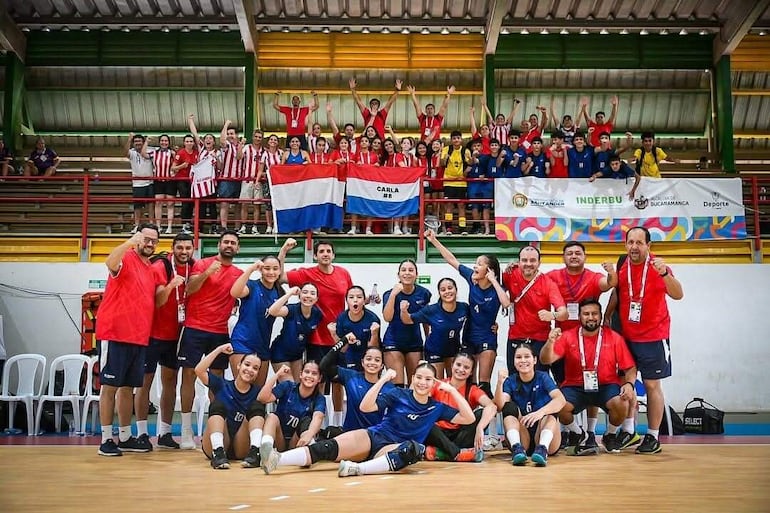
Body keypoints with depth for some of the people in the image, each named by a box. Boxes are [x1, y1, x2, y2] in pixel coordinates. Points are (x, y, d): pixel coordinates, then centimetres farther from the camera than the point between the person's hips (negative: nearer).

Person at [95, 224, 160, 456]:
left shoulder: (151, 270, 17)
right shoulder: (126, 259, -6)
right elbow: (110, 263, -32)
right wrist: (130, 242, -42)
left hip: (139, 337, 8)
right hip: (114, 334, -8)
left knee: (128, 387, 13)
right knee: (110, 386, -2)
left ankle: (125, 437, 21)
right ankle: (106, 439, 3)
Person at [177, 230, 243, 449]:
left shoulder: (239, 274, 10)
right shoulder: (203, 263, 1)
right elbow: (189, 290, -8)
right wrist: (207, 273, -20)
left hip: (220, 332, 3)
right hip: (195, 328, -3)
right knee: (189, 374, -3)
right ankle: (186, 430, 1)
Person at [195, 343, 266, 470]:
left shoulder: (257, 392, 10)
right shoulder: (222, 385, 7)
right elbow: (199, 370, -7)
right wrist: (219, 350, -7)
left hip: (241, 449, 1)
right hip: (214, 445, -1)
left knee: (256, 406, -15)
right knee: (218, 405, -22)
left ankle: (255, 452, -36)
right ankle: (218, 453, -42)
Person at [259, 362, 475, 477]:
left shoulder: (437, 407, 8)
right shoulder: (399, 394, 2)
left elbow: (468, 418, 2)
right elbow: (365, 407, -9)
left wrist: (452, 390, -5)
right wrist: (383, 380, -18)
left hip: (393, 450, 0)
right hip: (372, 437, 0)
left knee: (415, 449, -38)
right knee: (329, 448, -27)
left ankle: (358, 468, -52)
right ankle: (277, 460, -45)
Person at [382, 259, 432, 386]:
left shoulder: (423, 293, -3)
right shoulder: (390, 293, -11)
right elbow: (387, 317, -26)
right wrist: (393, 294, -32)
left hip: (415, 342, 3)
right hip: (393, 342, -3)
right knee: (397, 384, -7)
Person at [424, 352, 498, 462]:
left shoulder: (473, 391, 1)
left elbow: (492, 407, -20)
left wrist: (479, 428, -36)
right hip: (439, 435, 0)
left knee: (481, 413, -23)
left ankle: (442, 452, -31)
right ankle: (457, 453, -37)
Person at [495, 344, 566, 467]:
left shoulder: (543, 378, -2)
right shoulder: (510, 381, 4)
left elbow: (561, 400, -23)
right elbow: (500, 406, -14)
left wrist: (540, 413, -42)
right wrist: (499, 383, -32)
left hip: (545, 438, -1)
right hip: (522, 439, 1)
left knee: (550, 408, -25)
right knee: (510, 407, -19)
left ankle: (543, 449, -47)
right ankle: (517, 448, -40)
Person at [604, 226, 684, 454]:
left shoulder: (657, 266, -14)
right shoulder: (622, 266, 0)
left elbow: (678, 295, -26)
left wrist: (665, 274, -41)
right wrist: (607, 315, 11)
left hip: (653, 336, -5)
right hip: (626, 335, 5)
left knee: (652, 385, -1)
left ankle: (653, 437, 5)